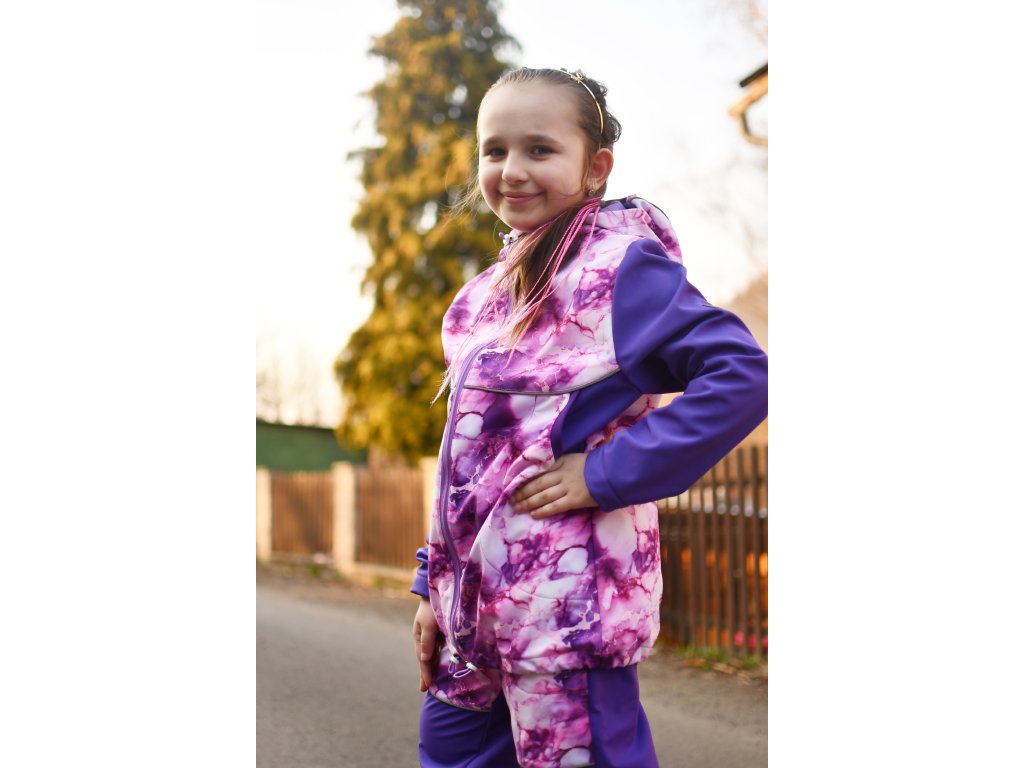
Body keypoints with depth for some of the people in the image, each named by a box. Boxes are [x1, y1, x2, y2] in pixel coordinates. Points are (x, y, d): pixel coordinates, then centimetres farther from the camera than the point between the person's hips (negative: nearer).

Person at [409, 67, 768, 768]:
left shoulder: (619, 266, -9)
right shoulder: (492, 291, 14)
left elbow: (743, 376, -20)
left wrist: (606, 473, -20)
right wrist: (434, 588, 17)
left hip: (569, 600, -8)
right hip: (476, 594, 8)